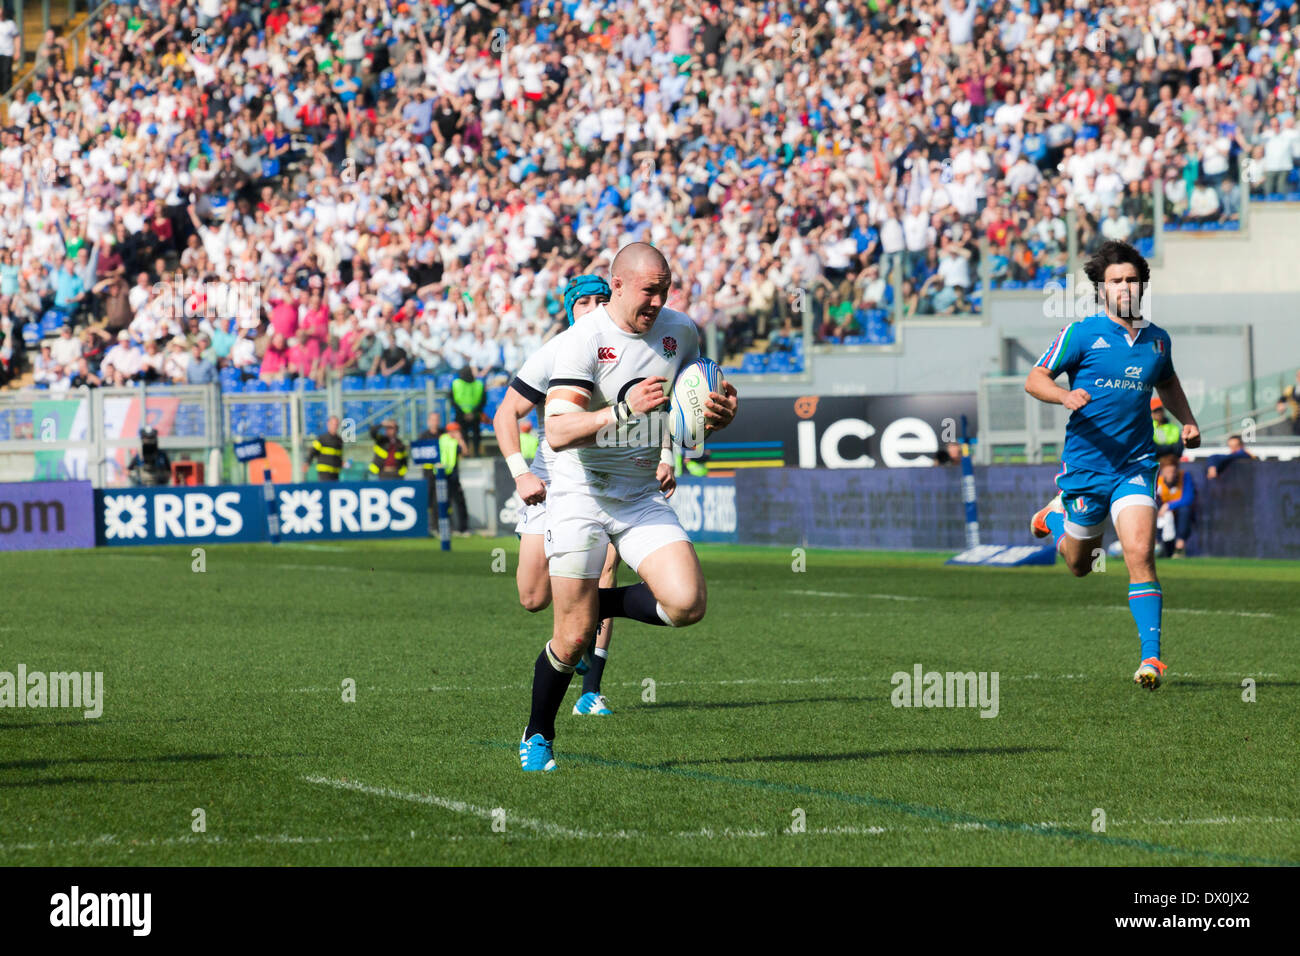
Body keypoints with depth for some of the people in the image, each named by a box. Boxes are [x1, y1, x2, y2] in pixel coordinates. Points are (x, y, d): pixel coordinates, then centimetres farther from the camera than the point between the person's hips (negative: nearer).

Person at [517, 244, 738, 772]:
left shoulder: (680, 331, 2)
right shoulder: (581, 341, -15)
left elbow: (690, 406, 20)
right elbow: (557, 432, -25)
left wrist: (717, 414, -3)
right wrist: (623, 410, -37)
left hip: (644, 498, 5)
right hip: (581, 495, -5)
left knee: (686, 604, -18)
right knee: (572, 639, -4)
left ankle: (601, 604, 11)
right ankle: (537, 737, 20)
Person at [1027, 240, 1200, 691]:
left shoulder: (1158, 339, 7)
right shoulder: (1082, 333, -7)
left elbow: (1168, 383, 27)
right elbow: (1034, 379, -5)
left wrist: (1187, 421, 11)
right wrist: (1065, 396, -26)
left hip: (1135, 466, 1)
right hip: (1085, 464, -1)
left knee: (1140, 554, -18)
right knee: (1079, 566, 15)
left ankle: (1151, 655, -17)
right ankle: (1056, 514, 49)